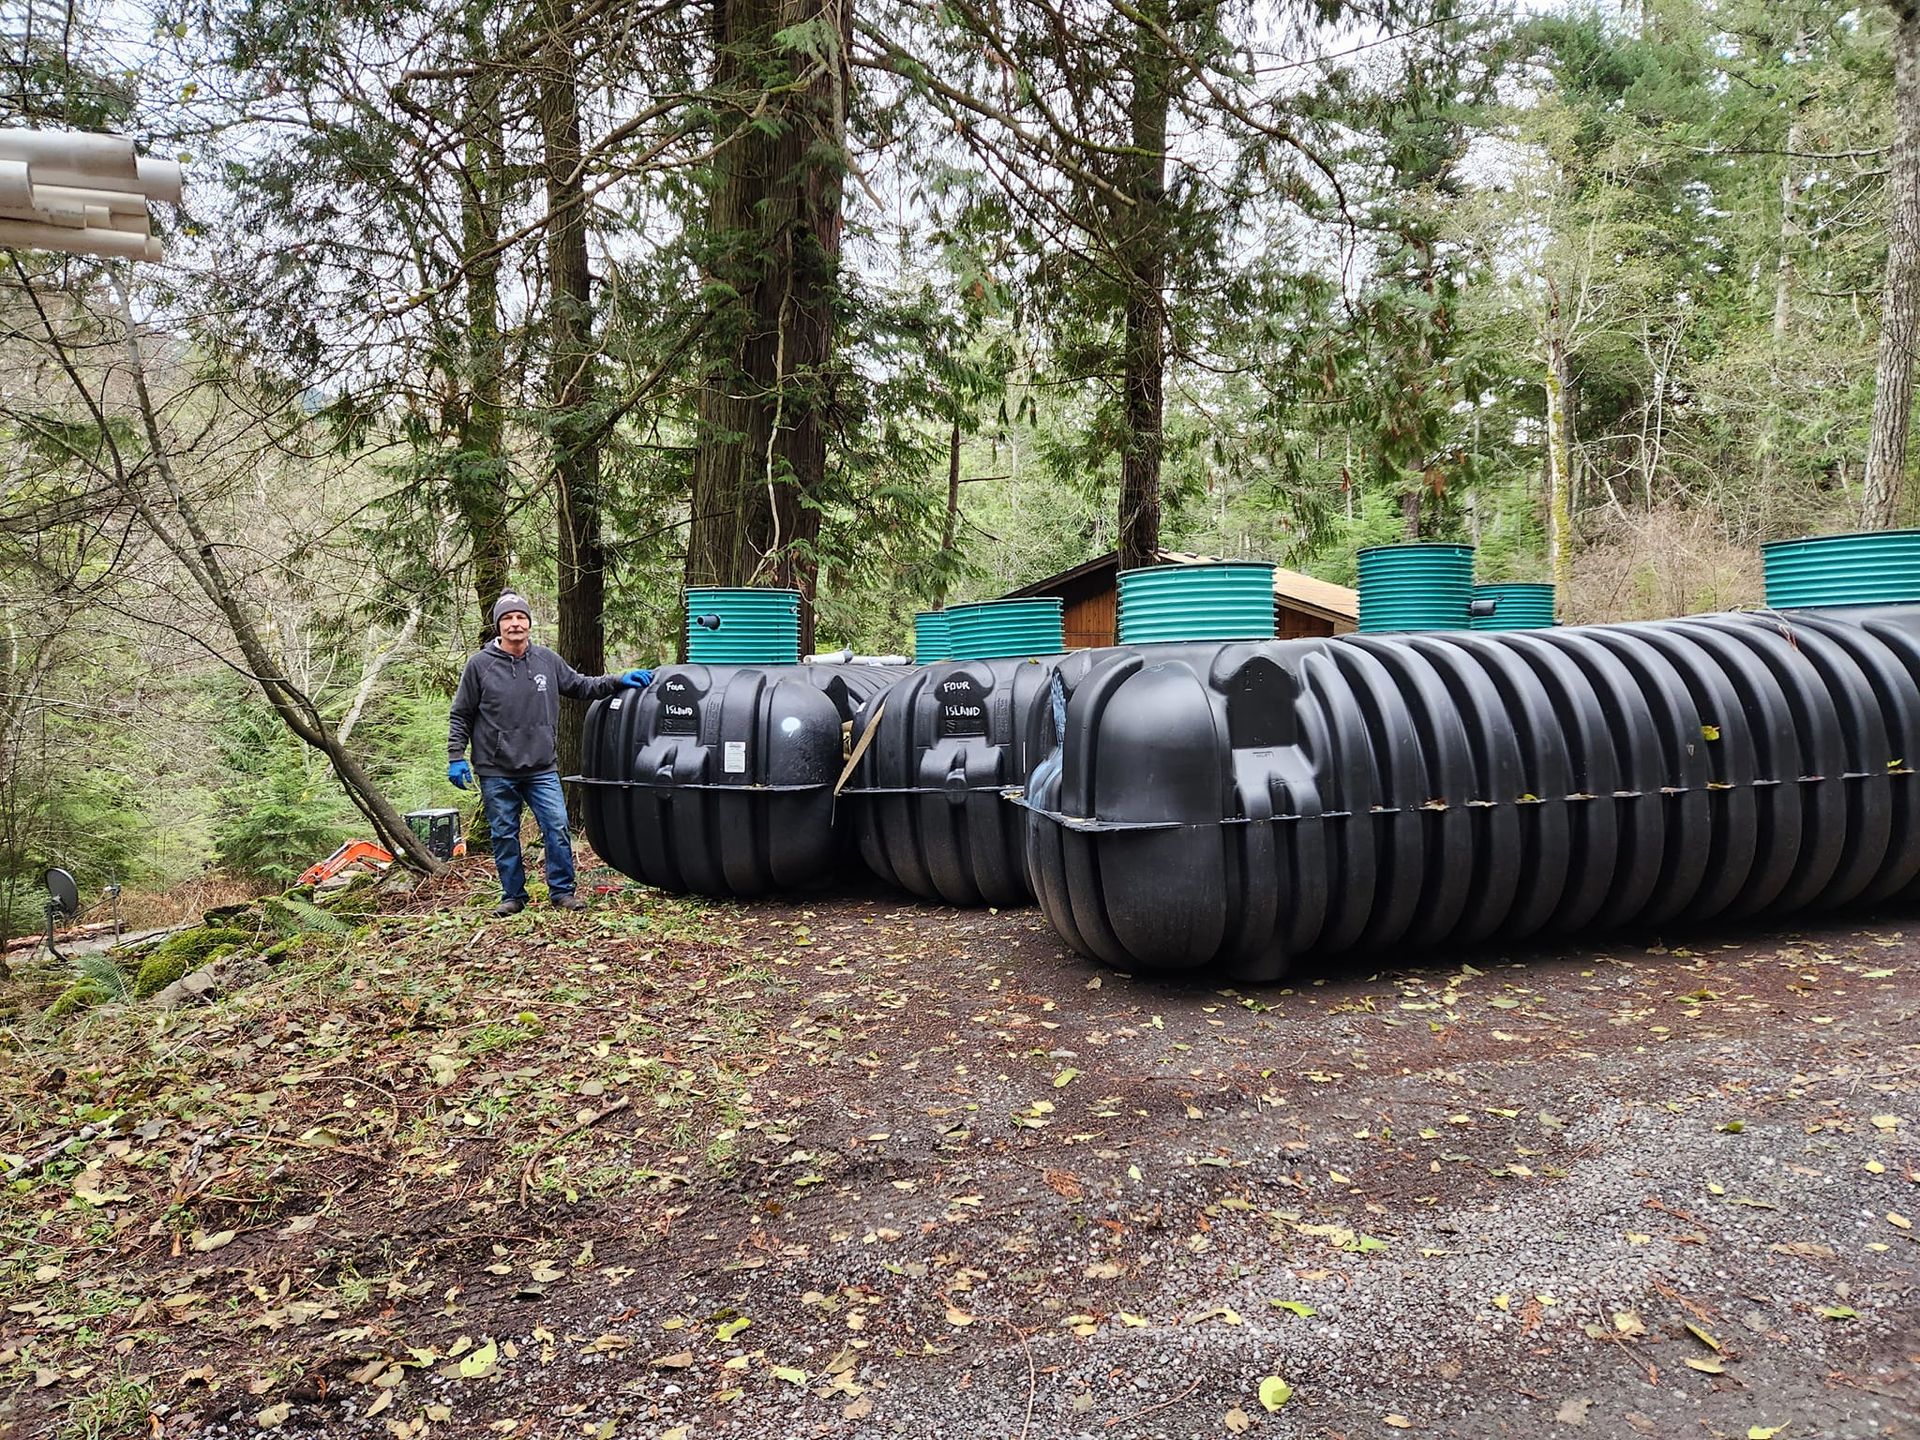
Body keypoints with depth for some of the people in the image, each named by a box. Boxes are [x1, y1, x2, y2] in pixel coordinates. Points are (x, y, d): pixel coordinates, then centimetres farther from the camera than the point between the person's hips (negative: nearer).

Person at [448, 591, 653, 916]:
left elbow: (580, 685, 18)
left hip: (541, 768, 2)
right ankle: (513, 896, 19)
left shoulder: (547, 660, 5)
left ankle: (562, 890, 8)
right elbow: (460, 716, 3)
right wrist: (456, 757, -3)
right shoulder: (479, 664, -3)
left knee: (557, 827, -5)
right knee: (504, 835, 6)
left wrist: (619, 681, 8)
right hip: (496, 772, -2)